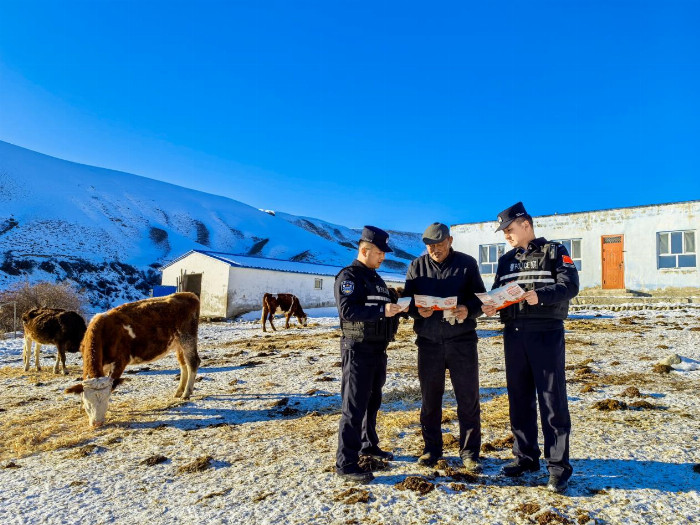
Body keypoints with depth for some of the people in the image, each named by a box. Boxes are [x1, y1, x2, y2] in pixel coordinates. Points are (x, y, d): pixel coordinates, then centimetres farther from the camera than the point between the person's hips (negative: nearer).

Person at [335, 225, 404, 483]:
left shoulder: (376, 278, 16)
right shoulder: (349, 276, -12)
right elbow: (347, 310, -25)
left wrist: (396, 306, 2)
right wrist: (381, 310, -31)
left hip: (378, 349, 9)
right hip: (358, 349, -9)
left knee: (373, 401, 19)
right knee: (355, 406, -5)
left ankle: (368, 445, 35)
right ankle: (346, 463, 3)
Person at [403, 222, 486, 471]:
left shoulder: (467, 263, 1)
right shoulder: (417, 266, 5)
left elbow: (481, 297, 2)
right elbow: (407, 300, 6)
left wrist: (468, 310, -19)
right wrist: (417, 310, -16)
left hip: (462, 340, -1)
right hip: (428, 341, 2)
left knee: (468, 398, 5)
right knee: (429, 398, 10)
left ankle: (470, 452, 21)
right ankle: (431, 448, 26)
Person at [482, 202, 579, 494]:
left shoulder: (554, 252, 0)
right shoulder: (506, 260, 15)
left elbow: (570, 286, -12)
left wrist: (540, 295, -29)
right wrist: (490, 306, -9)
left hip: (546, 333, -5)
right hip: (514, 335, 6)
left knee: (552, 400, -1)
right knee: (519, 398, 11)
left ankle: (558, 466, 10)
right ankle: (526, 457, 24)